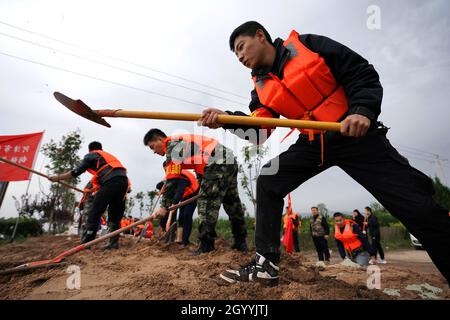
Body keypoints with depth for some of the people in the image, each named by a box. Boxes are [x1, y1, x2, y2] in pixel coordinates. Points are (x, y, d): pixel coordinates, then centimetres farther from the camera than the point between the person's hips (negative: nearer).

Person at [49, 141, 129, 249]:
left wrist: (57, 178, 25)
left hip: (111, 182, -6)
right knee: (115, 215, 11)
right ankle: (114, 242, 7)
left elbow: (76, 172, 13)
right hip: (124, 181, 6)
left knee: (94, 213, 0)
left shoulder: (91, 155, 18)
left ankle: (86, 243, 0)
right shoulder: (109, 156, 37)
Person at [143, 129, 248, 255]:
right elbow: (200, 163, 33)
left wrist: (164, 207, -7)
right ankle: (241, 243, 25)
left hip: (218, 164, -10)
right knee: (233, 204, 14)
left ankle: (206, 248, -4)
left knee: (206, 203, -7)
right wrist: (203, 190, 40)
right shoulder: (180, 142, 24)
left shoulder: (172, 144, -4)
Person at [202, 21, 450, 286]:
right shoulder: (262, 87, 6)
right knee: (268, 184, -6)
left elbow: (363, 73, -6)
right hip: (312, 144, 5)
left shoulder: (307, 45, -5)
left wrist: (363, 110, -23)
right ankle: (266, 264, 3)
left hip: (355, 133, -4)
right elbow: (258, 134, -5)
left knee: (419, 208, -9)